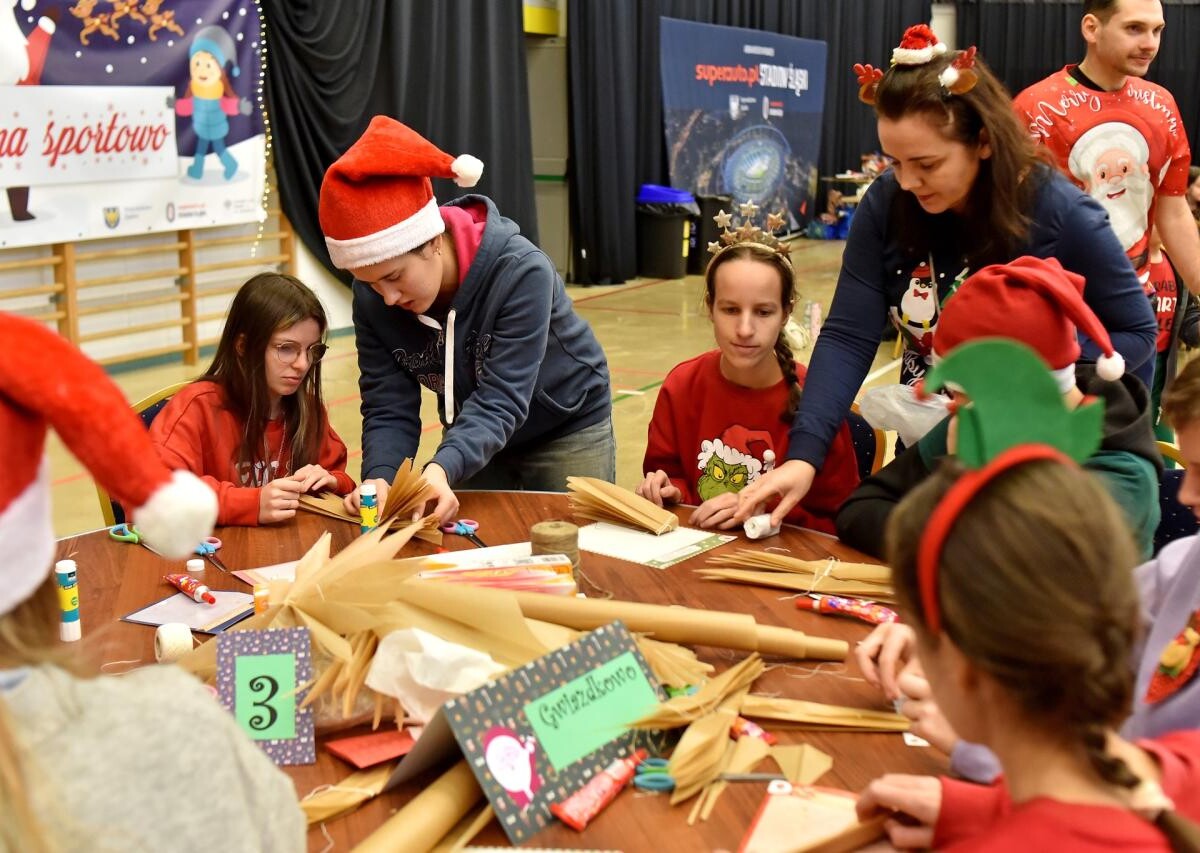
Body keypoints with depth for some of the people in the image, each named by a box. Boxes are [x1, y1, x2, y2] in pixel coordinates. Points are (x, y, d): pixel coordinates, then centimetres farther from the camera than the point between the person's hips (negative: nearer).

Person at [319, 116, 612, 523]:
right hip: (472, 440, 4)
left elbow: (500, 402, -38)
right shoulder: (372, 296, -20)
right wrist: (379, 478, -39)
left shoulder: (520, 272, -34)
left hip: (567, 431, -3)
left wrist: (442, 468, -54)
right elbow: (389, 407, -20)